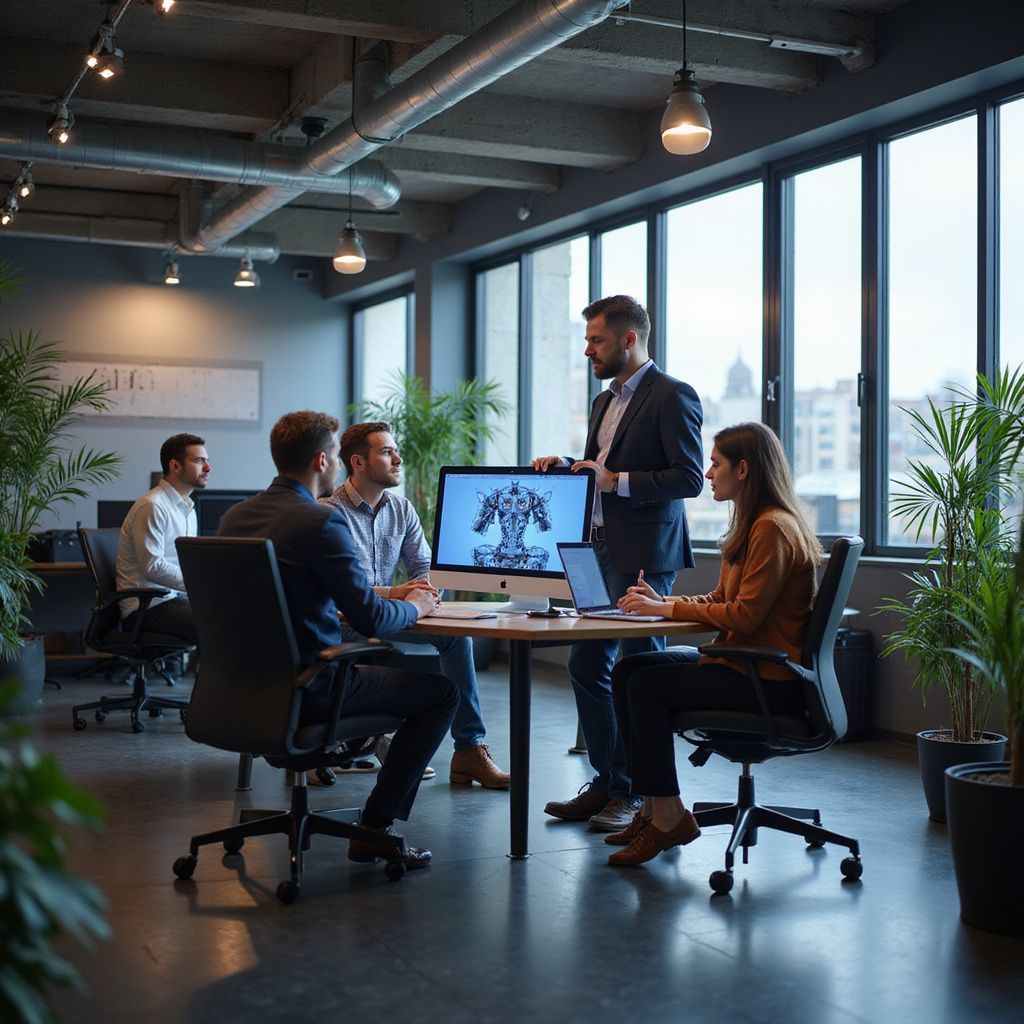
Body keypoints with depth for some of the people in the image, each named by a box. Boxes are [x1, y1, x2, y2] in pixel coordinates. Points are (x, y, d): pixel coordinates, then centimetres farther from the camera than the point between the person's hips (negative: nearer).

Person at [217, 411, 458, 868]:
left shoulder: (234, 516, 5)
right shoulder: (323, 522, -19)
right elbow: (370, 619, -20)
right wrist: (414, 606, 1)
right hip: (308, 690, -8)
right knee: (442, 692, 6)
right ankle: (375, 828, 3)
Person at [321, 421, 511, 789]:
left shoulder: (402, 509, 13)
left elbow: (425, 566, 11)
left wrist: (421, 590, -15)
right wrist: (391, 593, -32)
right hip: (342, 623, -7)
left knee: (455, 630, -17)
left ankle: (470, 749, -14)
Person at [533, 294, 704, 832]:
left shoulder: (672, 396, -8)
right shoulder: (605, 402, 19)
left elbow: (689, 478, -15)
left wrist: (616, 479, -17)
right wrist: (566, 465, 8)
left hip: (643, 555, -9)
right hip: (598, 550, 9)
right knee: (586, 665, 9)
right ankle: (606, 783, 20)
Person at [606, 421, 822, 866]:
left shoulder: (774, 529, -18)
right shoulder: (754, 524, 16)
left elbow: (745, 615, -22)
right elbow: (721, 599, 16)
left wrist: (669, 610, -15)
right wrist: (663, 602, 1)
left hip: (768, 680, -10)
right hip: (742, 662, 10)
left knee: (646, 684, -14)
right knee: (626, 670, 1)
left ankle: (669, 817, -4)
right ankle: (653, 808, 3)